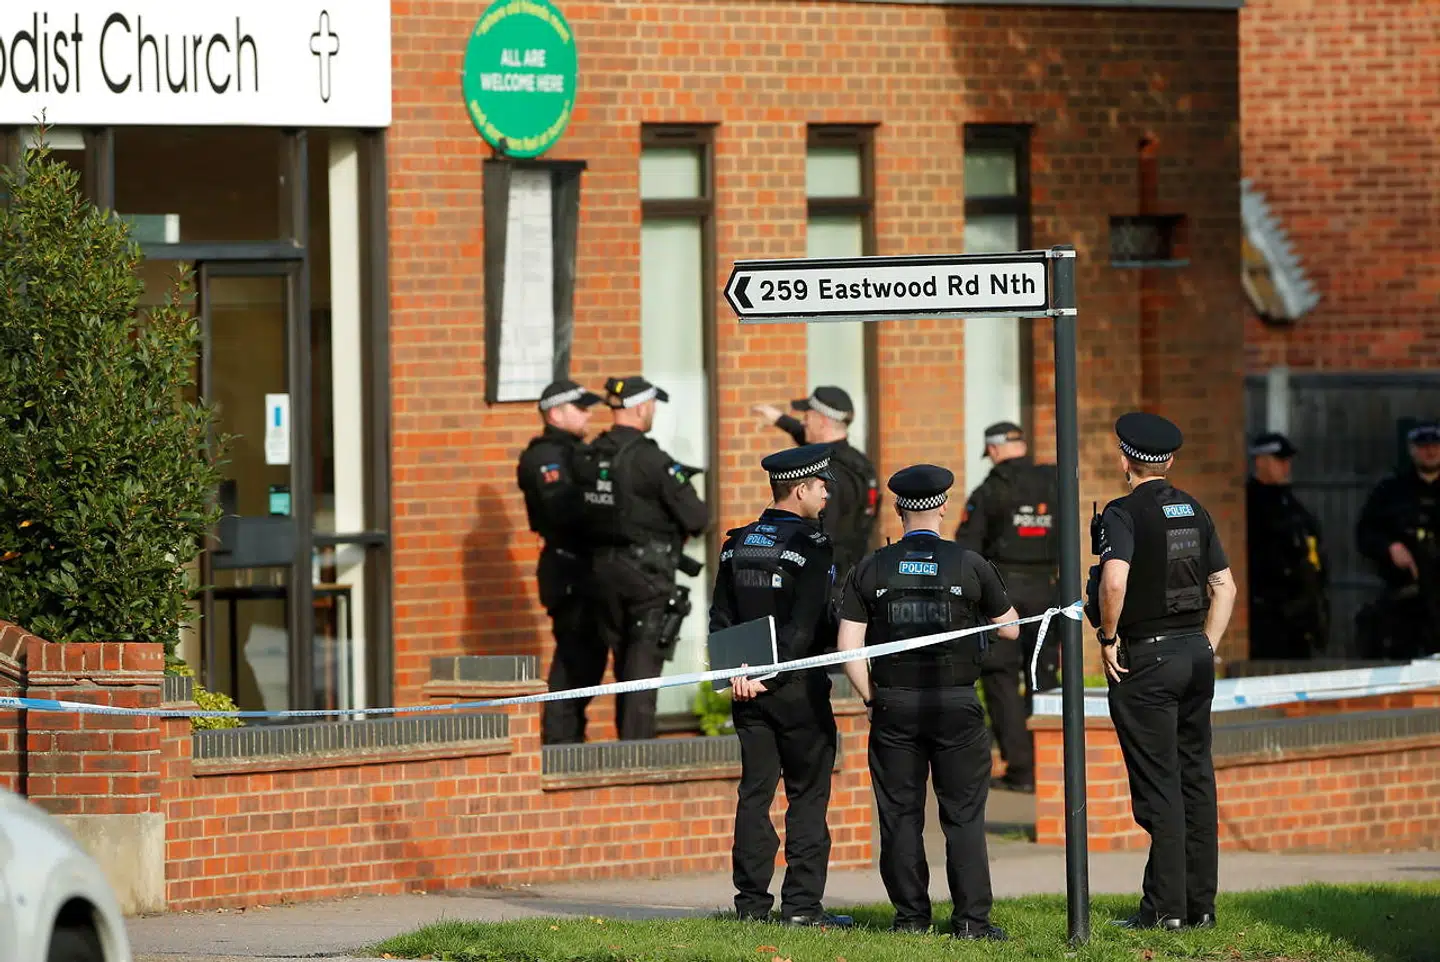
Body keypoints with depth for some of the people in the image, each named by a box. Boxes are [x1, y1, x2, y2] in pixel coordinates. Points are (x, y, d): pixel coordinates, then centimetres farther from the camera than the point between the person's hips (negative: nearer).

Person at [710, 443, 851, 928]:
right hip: (799, 687, -6)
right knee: (807, 796, 1)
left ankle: (751, 901, 7)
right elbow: (805, 626, -17)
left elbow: (720, 617, 6)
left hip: (748, 689, 6)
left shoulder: (738, 544, 8)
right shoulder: (813, 546, -11)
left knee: (755, 792, 8)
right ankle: (802, 903, -2)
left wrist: (736, 672, 0)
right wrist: (770, 675, -13)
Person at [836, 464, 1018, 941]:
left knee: (900, 816, 7)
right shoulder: (970, 566, -2)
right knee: (964, 816, 3)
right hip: (957, 705, -1)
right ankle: (971, 918, -1)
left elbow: (848, 648, -2)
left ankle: (911, 916, 8)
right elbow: (1010, 628, 9)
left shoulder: (871, 569, 1)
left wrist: (873, 700, 8)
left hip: (893, 705, 1)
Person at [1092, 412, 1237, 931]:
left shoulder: (1123, 513, -10)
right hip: (1196, 655, 6)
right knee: (1196, 779, 10)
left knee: (1158, 786, -5)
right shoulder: (1194, 511, 11)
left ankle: (1165, 905, -7)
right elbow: (1225, 586, 14)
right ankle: (1200, 903, 11)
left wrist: (1108, 638, -12)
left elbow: (1115, 581, -26)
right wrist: (1206, 646, 16)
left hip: (1146, 658, -6)